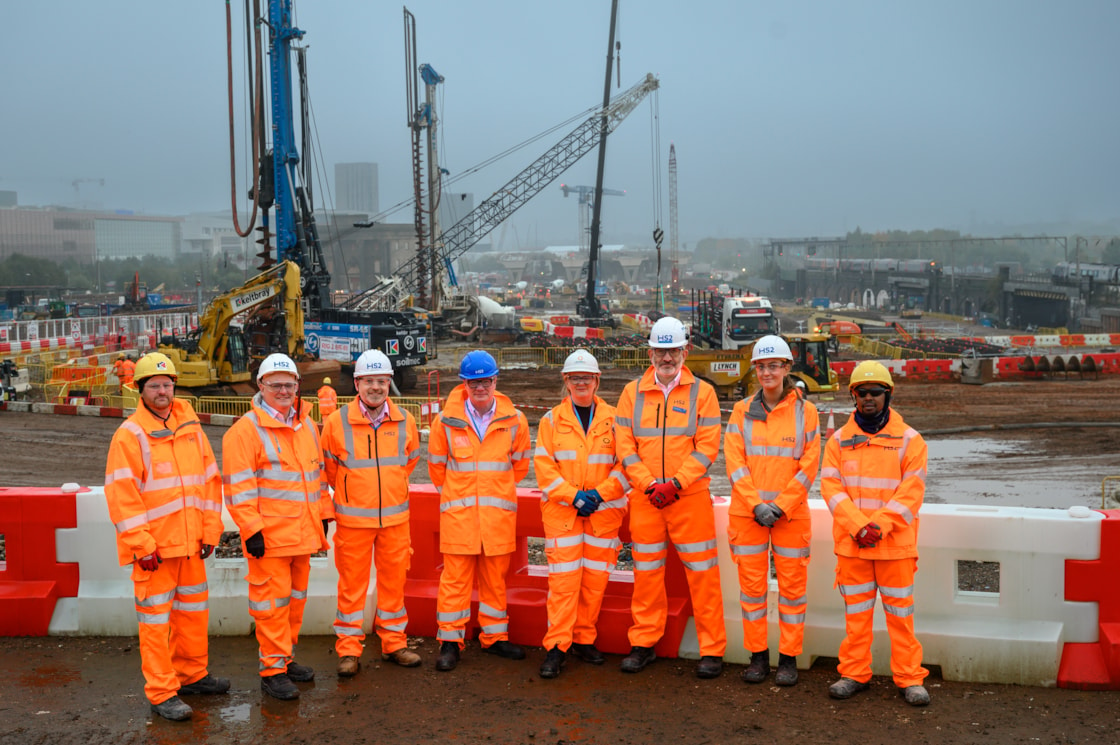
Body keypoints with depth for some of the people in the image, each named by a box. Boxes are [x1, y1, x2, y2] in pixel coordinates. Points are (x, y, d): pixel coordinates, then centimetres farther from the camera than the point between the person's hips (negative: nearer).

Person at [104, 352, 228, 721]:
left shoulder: (192, 428, 8)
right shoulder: (129, 435, -9)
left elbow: (210, 480, 11)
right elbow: (121, 496, -13)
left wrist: (210, 531, 6)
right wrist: (142, 545, -16)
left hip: (191, 544, 6)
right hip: (154, 547, -6)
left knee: (194, 610, 16)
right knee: (156, 619, 1)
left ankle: (192, 674, 32)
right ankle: (162, 693, 10)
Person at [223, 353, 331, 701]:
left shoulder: (307, 425, 12)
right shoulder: (246, 430, -10)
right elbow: (239, 487, -14)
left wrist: (324, 514, 16)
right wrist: (251, 530, -17)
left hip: (302, 532, 7)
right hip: (269, 535, -7)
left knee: (296, 597, 15)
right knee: (272, 601, -2)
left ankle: (287, 657, 29)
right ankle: (273, 670, 8)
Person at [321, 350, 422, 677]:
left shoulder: (405, 421, 1)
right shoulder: (337, 422, -6)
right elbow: (328, 466, 8)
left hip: (395, 518, 2)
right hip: (353, 519, -2)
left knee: (393, 580, 10)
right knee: (352, 583, 4)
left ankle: (394, 643, 24)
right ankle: (348, 649, 15)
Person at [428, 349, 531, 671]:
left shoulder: (515, 421, 1)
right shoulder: (446, 421, -2)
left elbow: (520, 465, 15)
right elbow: (437, 466, 11)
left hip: (499, 512, 1)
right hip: (458, 513, -1)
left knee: (495, 577, 10)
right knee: (455, 577, 1)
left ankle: (494, 636, 23)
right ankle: (450, 640, 12)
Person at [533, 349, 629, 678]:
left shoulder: (614, 419, 6)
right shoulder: (551, 420, 6)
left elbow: (626, 465, 2)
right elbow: (544, 466, 0)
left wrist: (599, 494, -10)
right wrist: (574, 496, -11)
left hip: (604, 511, 1)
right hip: (562, 511, -1)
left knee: (595, 579, 6)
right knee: (563, 578, -6)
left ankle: (584, 640, 21)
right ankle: (556, 647, 2)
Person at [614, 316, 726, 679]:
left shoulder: (702, 392, 2)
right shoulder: (632, 392, 7)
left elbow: (707, 447, -5)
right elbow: (624, 446, 2)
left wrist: (674, 483, -15)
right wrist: (650, 484, -9)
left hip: (691, 497, -2)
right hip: (644, 497, 2)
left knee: (702, 573, 1)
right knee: (646, 571, 10)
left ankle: (712, 649, 11)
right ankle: (643, 643, 23)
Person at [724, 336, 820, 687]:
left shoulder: (805, 410, 1)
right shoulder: (742, 411, 5)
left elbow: (809, 464, -2)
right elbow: (734, 462, 0)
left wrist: (779, 506, -10)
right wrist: (756, 504, -10)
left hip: (791, 512, -1)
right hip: (747, 512, 1)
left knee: (792, 585, 4)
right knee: (752, 584, 6)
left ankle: (788, 658, 16)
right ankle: (757, 655, 19)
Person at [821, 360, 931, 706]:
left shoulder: (909, 439, 0)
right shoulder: (839, 439, 6)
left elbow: (912, 491, -6)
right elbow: (830, 485, -1)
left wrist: (880, 525, -16)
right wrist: (857, 525, -13)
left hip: (896, 543, -2)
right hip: (850, 543, 2)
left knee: (900, 610, 5)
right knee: (856, 610, 10)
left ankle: (909, 678, 15)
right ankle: (854, 673, 20)